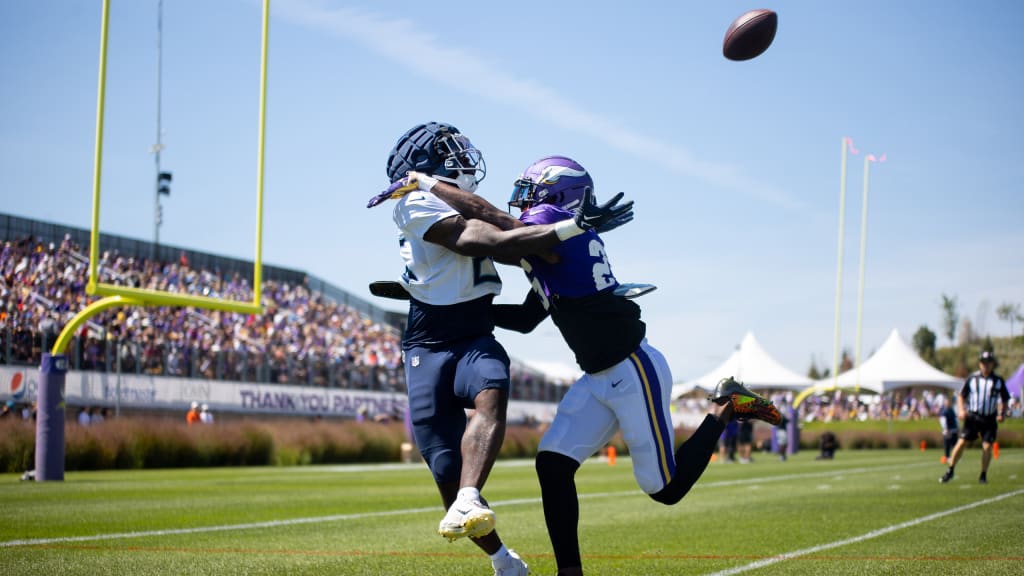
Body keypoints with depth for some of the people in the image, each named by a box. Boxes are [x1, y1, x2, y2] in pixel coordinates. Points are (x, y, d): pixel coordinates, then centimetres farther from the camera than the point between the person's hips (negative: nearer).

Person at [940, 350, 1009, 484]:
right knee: (961, 443, -6)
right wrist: (961, 409, -7)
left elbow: (1005, 400, 12)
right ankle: (950, 470, 7)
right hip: (972, 416, 0)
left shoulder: (999, 380, 3)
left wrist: (1001, 414, -4)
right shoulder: (972, 378, 1)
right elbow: (961, 395, 9)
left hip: (990, 419, 0)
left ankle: (983, 475, 8)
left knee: (987, 446, -7)